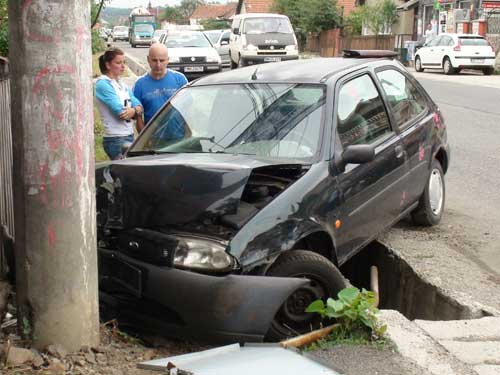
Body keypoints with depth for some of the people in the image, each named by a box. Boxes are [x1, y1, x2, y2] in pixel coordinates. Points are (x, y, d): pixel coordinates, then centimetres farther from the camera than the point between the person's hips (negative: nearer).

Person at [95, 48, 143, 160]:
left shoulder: (122, 84, 17)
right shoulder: (103, 84, -8)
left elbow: (139, 106, 7)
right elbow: (120, 112, -16)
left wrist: (134, 111, -16)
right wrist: (135, 111, 1)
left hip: (130, 137, 8)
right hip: (116, 140, -8)